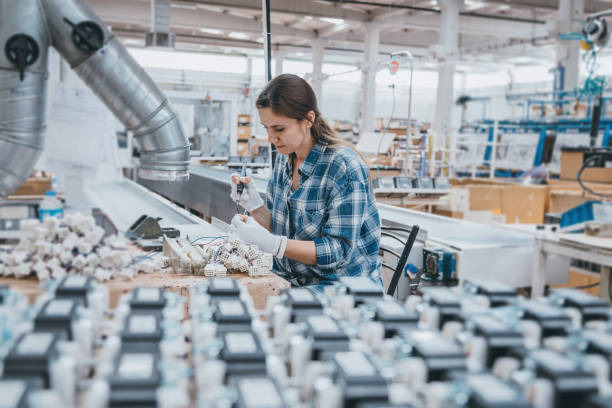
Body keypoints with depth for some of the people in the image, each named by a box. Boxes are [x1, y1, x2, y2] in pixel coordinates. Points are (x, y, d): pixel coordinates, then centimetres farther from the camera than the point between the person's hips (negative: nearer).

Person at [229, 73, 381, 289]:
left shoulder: (344, 167, -18)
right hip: (289, 281, 7)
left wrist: (270, 243, -27)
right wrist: (254, 205, -9)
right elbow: (277, 227, 10)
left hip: (339, 286, -6)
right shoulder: (284, 159, 5)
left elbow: (339, 252, -20)